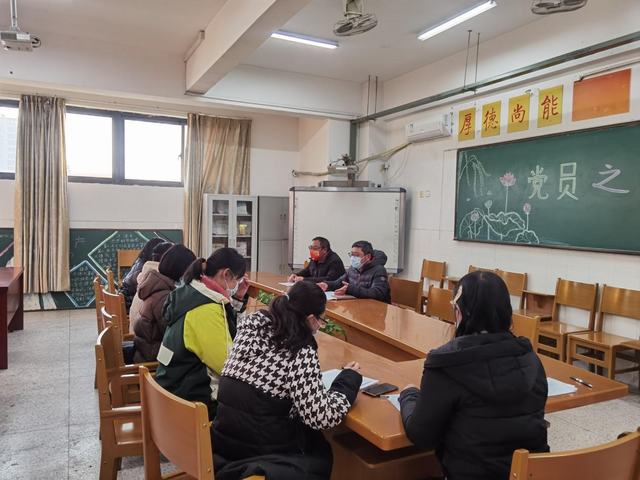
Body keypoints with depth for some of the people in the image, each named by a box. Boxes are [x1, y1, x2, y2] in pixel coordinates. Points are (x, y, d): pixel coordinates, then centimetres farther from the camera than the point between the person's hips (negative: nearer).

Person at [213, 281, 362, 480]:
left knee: (314, 440, 29)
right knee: (323, 454, 25)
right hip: (262, 450, -6)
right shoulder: (302, 353, -22)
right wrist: (349, 378, -8)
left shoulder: (251, 323, -4)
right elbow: (322, 417, -24)